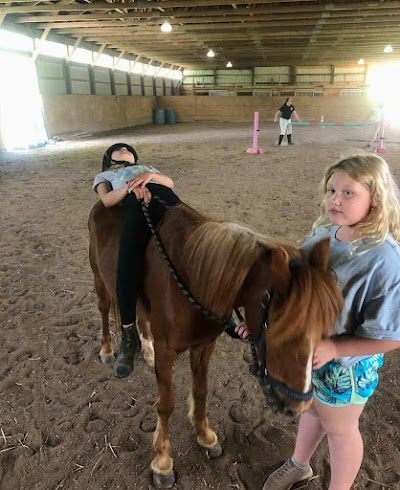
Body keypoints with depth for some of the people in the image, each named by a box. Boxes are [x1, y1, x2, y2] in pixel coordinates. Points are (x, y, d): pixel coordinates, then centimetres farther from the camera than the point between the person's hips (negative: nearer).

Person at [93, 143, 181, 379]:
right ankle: (129, 336, -13)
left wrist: (149, 176, 0)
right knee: (129, 265, -23)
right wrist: (130, 187, -5)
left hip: (163, 195, 4)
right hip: (136, 202, -3)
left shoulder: (147, 167, 45)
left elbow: (170, 182, 21)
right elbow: (107, 200, 14)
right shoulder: (104, 176, 40)